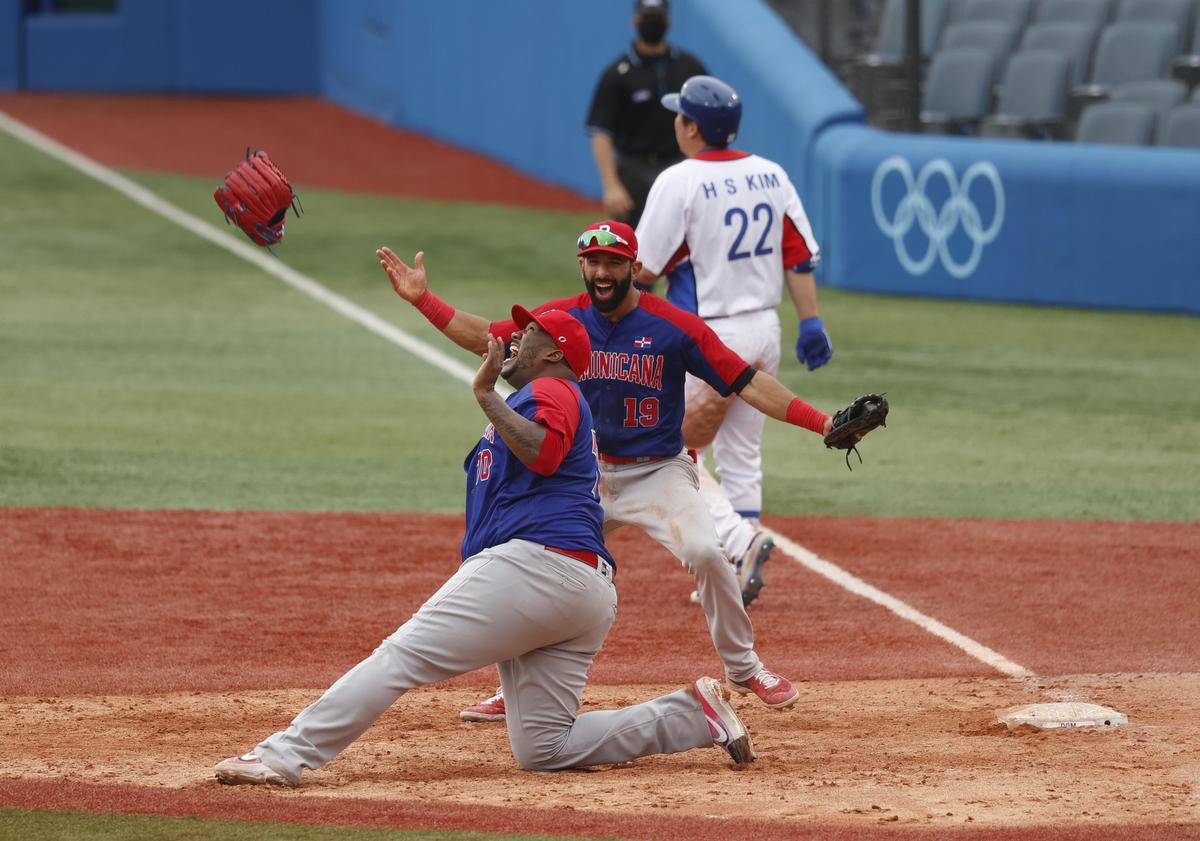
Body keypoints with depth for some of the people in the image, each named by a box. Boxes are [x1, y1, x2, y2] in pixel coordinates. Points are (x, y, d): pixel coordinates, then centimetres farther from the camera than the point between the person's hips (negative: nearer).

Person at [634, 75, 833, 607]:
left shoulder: (679, 182, -14)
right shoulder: (771, 175, 5)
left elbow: (644, 269, -13)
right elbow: (800, 256, 5)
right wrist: (811, 323, 8)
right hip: (765, 327, 7)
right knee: (741, 457, 16)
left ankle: (739, 539, -17)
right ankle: (736, 577, 17)